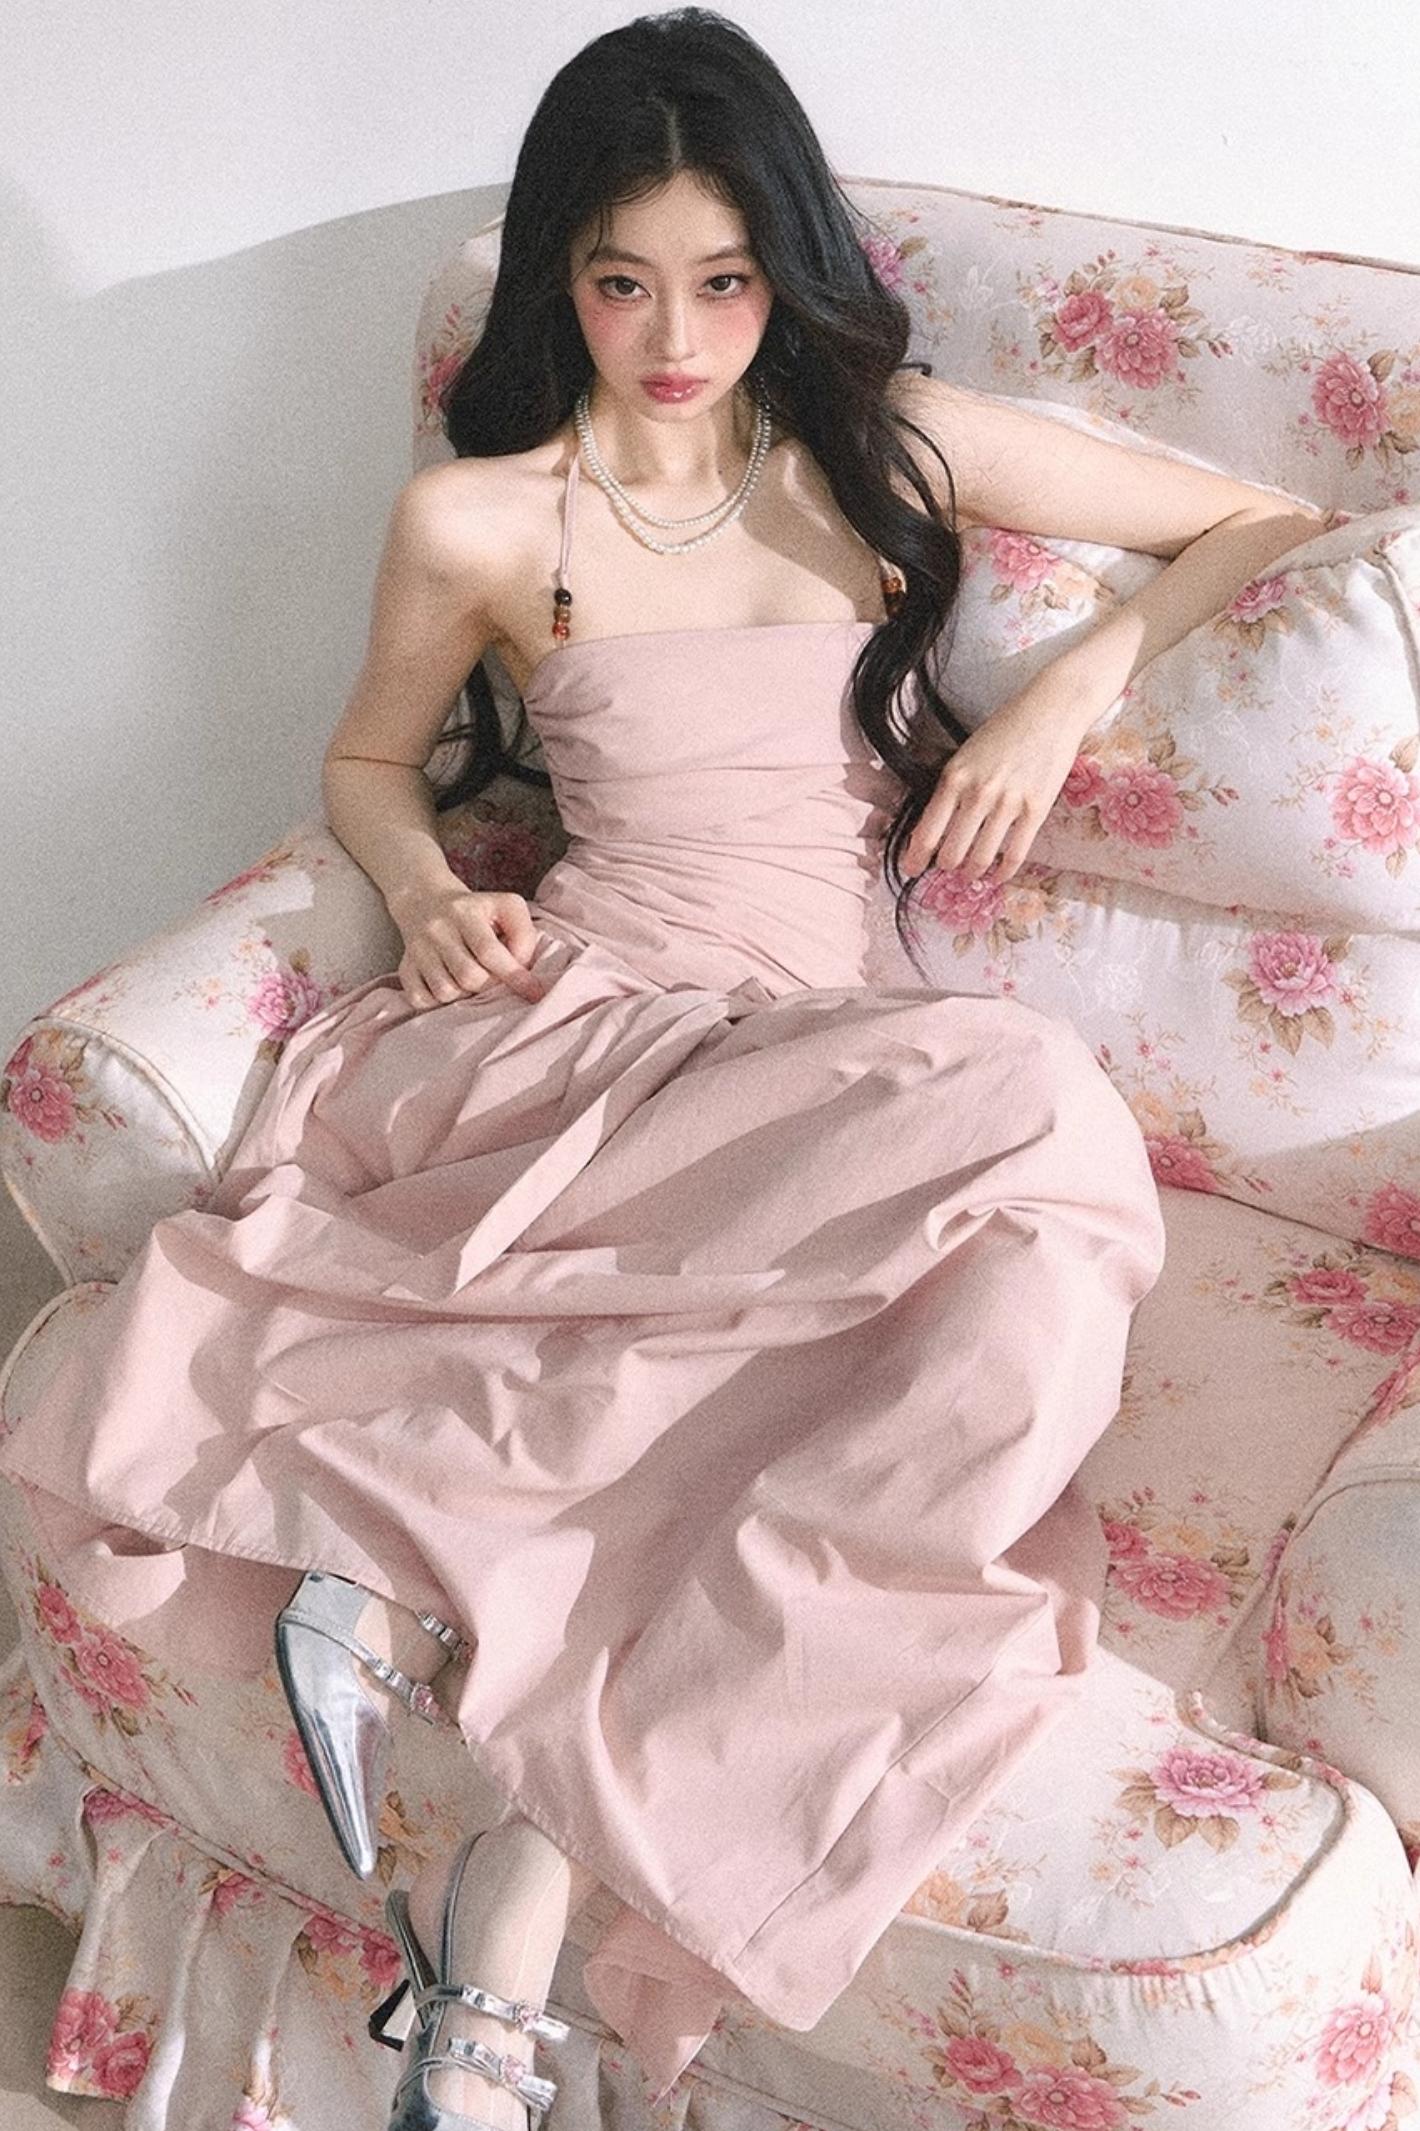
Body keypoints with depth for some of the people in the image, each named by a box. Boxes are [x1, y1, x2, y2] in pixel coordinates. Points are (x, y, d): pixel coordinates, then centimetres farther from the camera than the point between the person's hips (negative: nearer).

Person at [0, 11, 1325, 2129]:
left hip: (817, 1047, 4)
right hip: (578, 1023, -3)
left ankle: (430, 1582, -25)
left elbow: (1264, 523, 17)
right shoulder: (478, 520, 8)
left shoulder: (889, 447, 11)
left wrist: (1070, 690, 2)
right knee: (1029, 1112, -35)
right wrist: (433, 896, 2)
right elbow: (370, 763, 24)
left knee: (1031, 1257, -34)